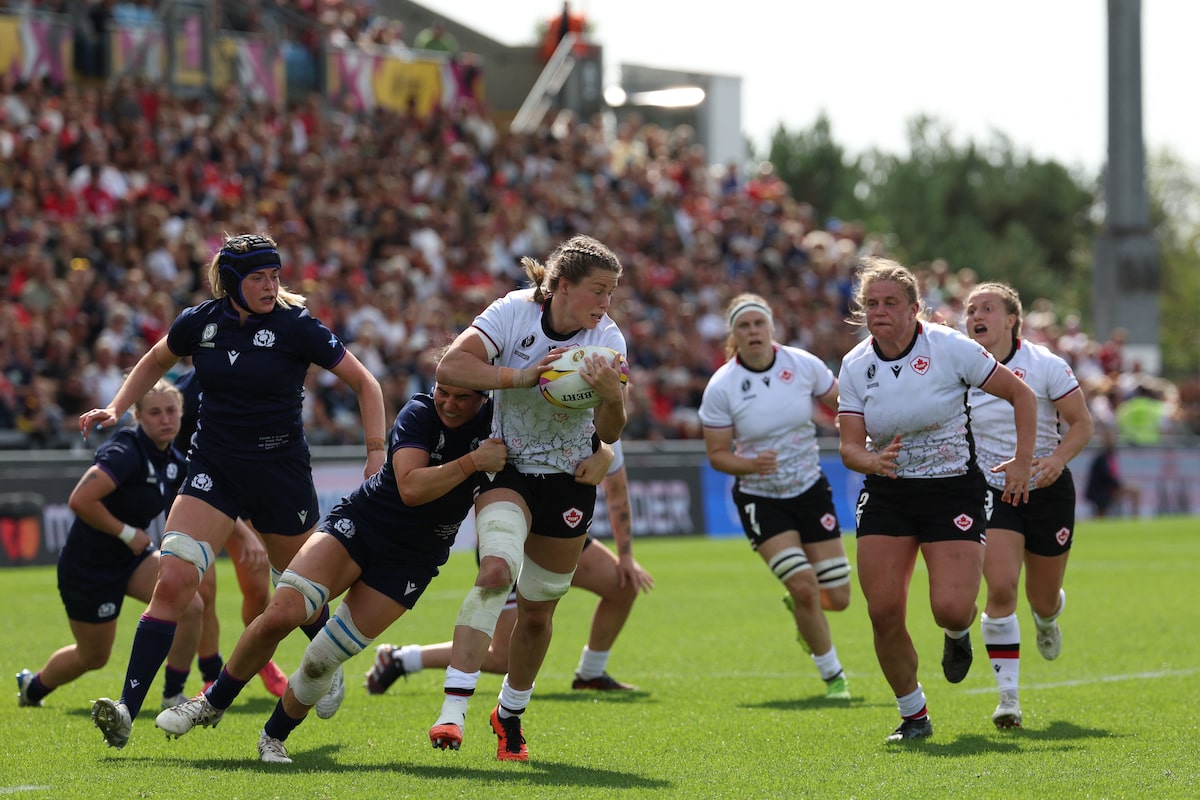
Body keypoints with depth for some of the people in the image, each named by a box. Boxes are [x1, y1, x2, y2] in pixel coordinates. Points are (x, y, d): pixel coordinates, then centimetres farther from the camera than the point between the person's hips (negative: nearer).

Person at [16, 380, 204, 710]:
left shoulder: (173, 461, -1)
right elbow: (80, 500, -36)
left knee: (190, 606, -15)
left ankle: (173, 696, 0)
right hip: (87, 567, -7)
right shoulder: (125, 453, -27)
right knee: (93, 657, 9)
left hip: (132, 557, 7)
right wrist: (127, 533, -26)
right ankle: (33, 686, 41)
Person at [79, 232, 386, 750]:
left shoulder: (294, 327, -11)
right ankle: (127, 710, -20)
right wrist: (117, 408, 9)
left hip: (280, 470, -2)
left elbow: (364, 382, -5)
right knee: (172, 580, -16)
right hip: (212, 468, 2)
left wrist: (376, 452, -14)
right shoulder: (199, 323, -1)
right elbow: (156, 360, 21)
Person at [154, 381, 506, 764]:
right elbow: (411, 488, -25)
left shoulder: (493, 421, -7)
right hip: (357, 522, -1)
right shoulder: (419, 413, -14)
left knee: (324, 658, -10)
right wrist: (473, 462, -29)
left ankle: (274, 738, 16)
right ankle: (213, 703, 3)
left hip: (412, 558, 1)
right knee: (280, 614, -20)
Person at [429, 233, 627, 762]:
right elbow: (450, 367, -25)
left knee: (537, 612, 8)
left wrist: (610, 395, -34)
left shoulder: (607, 338, -10)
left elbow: (610, 433, -14)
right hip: (506, 470, -3)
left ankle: (510, 714, 34)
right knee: (497, 569, -29)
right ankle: (453, 709, -33)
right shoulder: (513, 312, -16)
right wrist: (520, 376, -33)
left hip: (568, 481, 3)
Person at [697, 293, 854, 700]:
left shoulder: (804, 365, -9)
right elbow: (717, 455, -9)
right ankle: (833, 676, 1)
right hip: (759, 499, -3)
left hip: (810, 489, 3)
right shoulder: (721, 387, -14)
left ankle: (798, 608, 40)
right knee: (804, 585, -19)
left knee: (837, 599, 2)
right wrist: (751, 465, -27)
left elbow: (844, 406, 5)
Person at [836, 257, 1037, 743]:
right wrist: (872, 461, -26)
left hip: (953, 489, -3)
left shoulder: (950, 347, -10)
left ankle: (958, 634, 23)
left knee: (951, 608, -18)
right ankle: (913, 715, 10)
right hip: (886, 495, 3)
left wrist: (1022, 461, -7)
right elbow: (849, 446, -3)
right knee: (883, 612, -9)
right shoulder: (855, 366, -1)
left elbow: (1020, 394, -1)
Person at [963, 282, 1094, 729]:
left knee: (1043, 599, 11)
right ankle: (1008, 697, -13)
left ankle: (1047, 617, 52)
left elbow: (1082, 425, -6)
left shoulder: (1046, 365, -8)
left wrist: (1058, 459, -24)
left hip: (1047, 491, 0)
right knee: (1001, 588, -20)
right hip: (991, 491, 0)